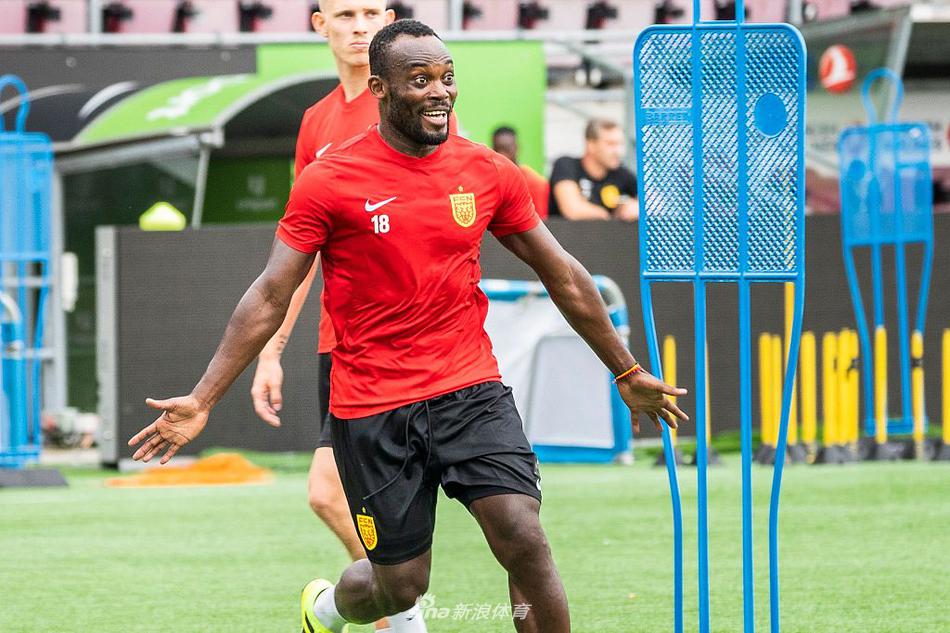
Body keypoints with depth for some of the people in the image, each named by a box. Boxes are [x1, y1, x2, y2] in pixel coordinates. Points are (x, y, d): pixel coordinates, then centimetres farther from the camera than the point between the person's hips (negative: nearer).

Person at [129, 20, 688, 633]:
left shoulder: (490, 173, 2)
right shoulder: (328, 181, -7)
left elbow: (564, 279, 13)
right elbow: (270, 297, -5)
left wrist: (629, 374, 17)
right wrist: (203, 400, -11)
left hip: (470, 388, 2)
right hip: (372, 408, -2)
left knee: (525, 540, -17)